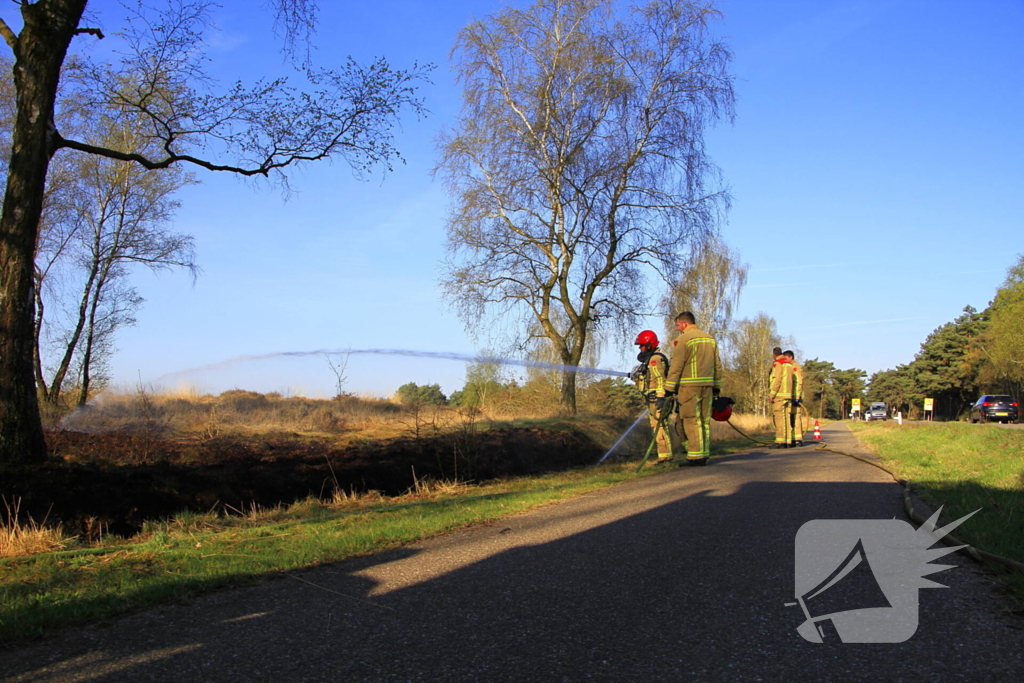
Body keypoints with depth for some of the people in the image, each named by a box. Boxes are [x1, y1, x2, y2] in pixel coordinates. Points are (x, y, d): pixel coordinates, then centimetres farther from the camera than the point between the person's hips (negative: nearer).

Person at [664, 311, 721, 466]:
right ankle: (704, 454, 12)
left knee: (691, 420, -4)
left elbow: (676, 366, -9)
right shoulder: (710, 338, 16)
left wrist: (669, 388, -6)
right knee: (705, 421, 10)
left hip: (690, 385, -7)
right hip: (707, 385, 7)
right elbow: (717, 365, 16)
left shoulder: (684, 339, -6)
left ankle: (695, 456, -7)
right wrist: (717, 386, 20)